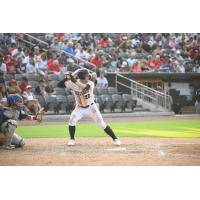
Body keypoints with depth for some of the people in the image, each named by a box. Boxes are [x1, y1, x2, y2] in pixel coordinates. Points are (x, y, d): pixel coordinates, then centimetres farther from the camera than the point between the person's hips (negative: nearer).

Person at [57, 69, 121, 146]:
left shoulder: (90, 83, -23)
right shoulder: (72, 83, -17)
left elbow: (85, 87, -46)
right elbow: (59, 85, -20)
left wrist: (74, 81, -53)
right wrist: (66, 78, -36)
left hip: (91, 107, -1)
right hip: (79, 108, 1)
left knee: (102, 124, -4)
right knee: (72, 121, -19)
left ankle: (115, 139, 7)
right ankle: (72, 139, 2)